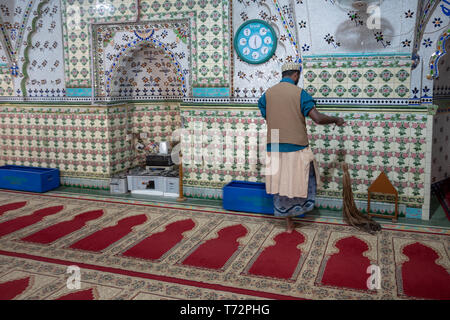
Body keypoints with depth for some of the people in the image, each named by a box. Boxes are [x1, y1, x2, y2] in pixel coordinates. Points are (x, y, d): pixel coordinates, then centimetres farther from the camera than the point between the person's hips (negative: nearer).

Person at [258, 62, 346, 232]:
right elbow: (317, 118, -13)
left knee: (281, 183, 12)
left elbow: (267, 118, 10)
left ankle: (289, 223, 20)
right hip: (296, 147, -4)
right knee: (300, 180, 20)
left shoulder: (268, 93, 5)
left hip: (274, 147, 4)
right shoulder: (299, 93, -6)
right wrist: (336, 120, 4)